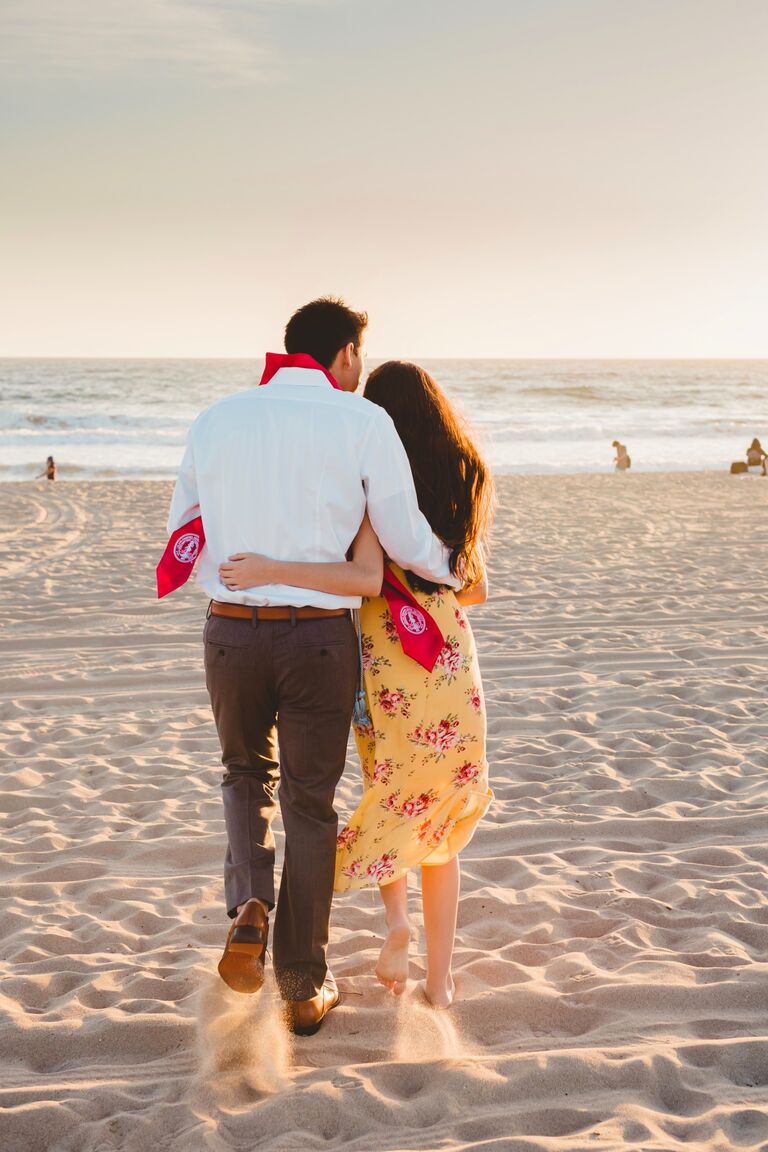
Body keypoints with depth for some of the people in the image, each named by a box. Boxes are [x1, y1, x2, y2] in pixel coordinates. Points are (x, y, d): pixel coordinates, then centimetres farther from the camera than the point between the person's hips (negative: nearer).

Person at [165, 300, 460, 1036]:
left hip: (231, 633, 2)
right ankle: (303, 989, 21)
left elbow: (183, 535, 15)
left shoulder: (216, 419, 6)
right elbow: (406, 541, -4)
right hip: (318, 639, -2)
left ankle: (250, 908, 2)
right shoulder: (364, 423, -4)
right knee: (309, 807, 13)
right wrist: (458, 575, 17)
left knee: (248, 774, 28)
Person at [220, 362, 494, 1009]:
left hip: (387, 664, -4)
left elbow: (366, 577, -23)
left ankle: (396, 916, 0)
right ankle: (440, 981, 14)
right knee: (438, 822, 14)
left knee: (391, 800, 22)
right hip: (453, 666, 4)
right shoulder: (465, 484, 8)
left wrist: (270, 571, -22)